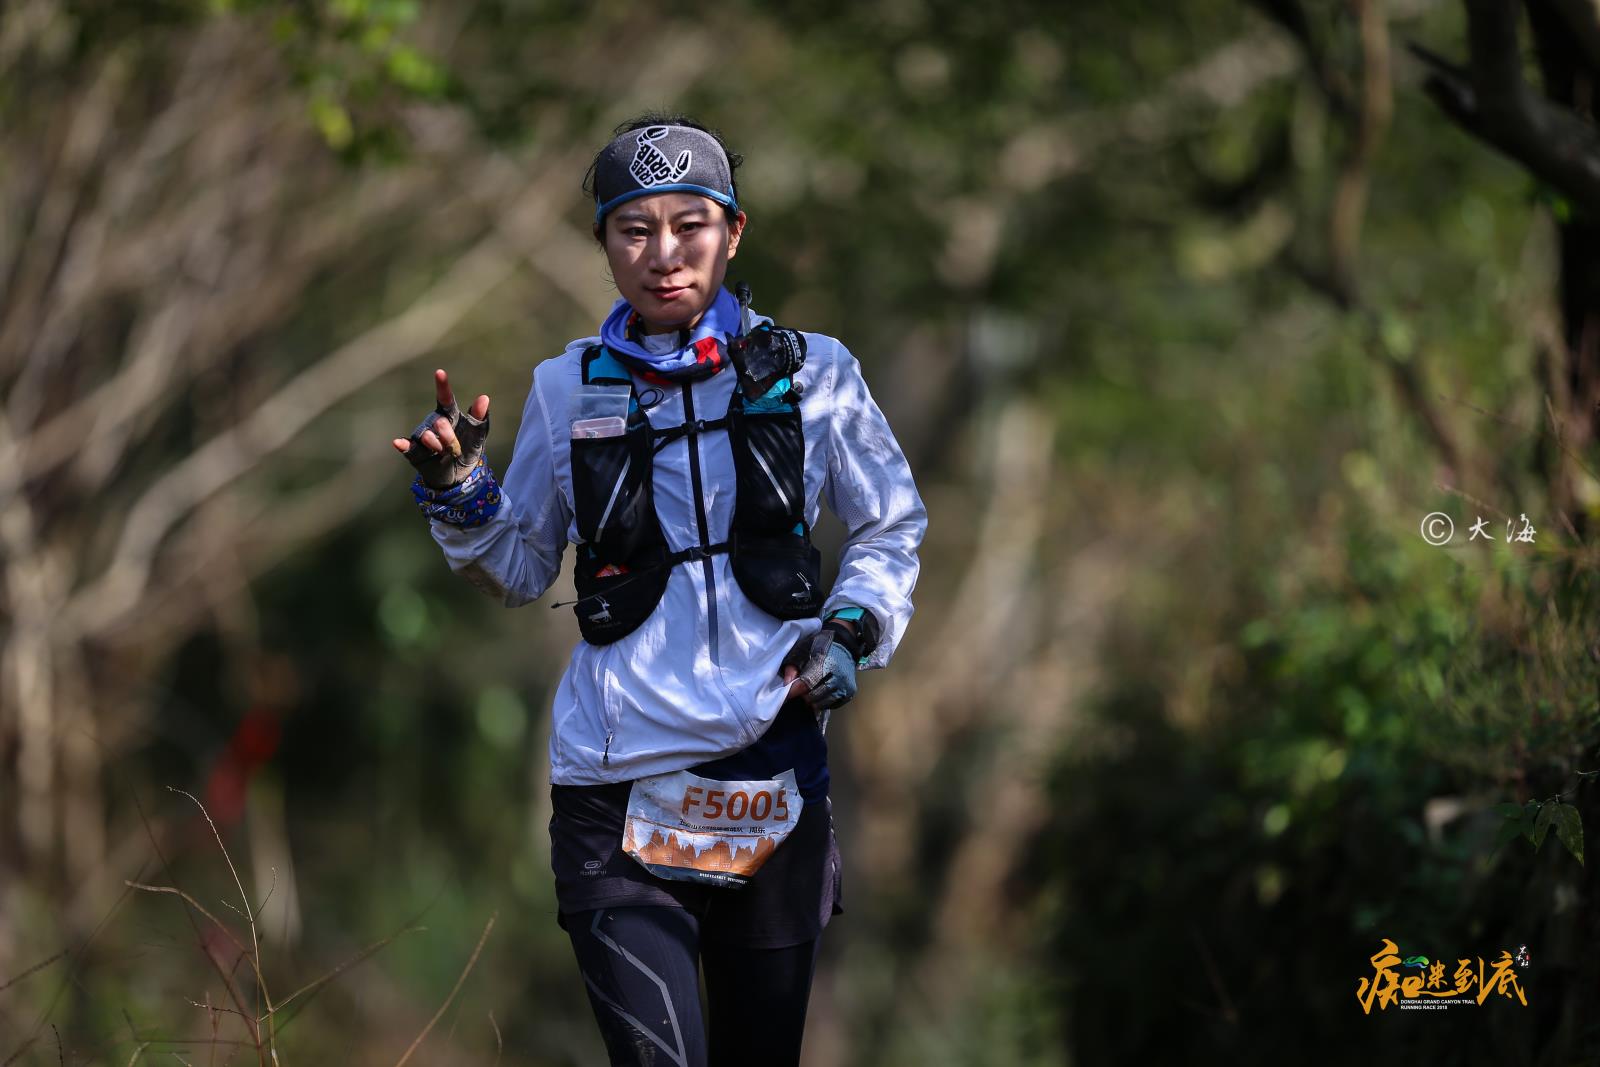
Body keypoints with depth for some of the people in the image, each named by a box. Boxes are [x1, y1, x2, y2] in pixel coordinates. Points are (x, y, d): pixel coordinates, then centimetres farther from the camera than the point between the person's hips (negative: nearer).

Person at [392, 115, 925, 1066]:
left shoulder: (810, 375, 3)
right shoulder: (571, 390, 5)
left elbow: (893, 526, 17)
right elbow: (524, 570, 17)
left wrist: (852, 629, 1)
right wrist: (461, 498, -2)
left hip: (772, 775, 1)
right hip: (618, 794, -1)